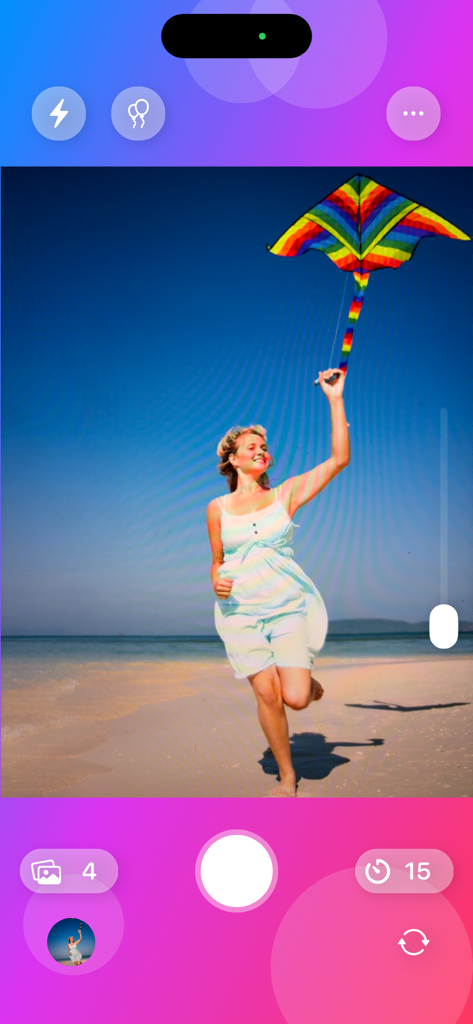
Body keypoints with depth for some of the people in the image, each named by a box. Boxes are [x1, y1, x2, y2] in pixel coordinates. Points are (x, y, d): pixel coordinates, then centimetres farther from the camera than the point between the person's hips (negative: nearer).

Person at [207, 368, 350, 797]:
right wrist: (217, 583, -8)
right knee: (267, 695, -6)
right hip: (242, 611, 1)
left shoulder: (285, 495, 3)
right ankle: (287, 777, 16)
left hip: (289, 605, -1)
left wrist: (335, 400, -8)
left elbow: (340, 459, -5)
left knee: (296, 699, -13)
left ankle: (306, 681, 26)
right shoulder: (218, 509, 6)